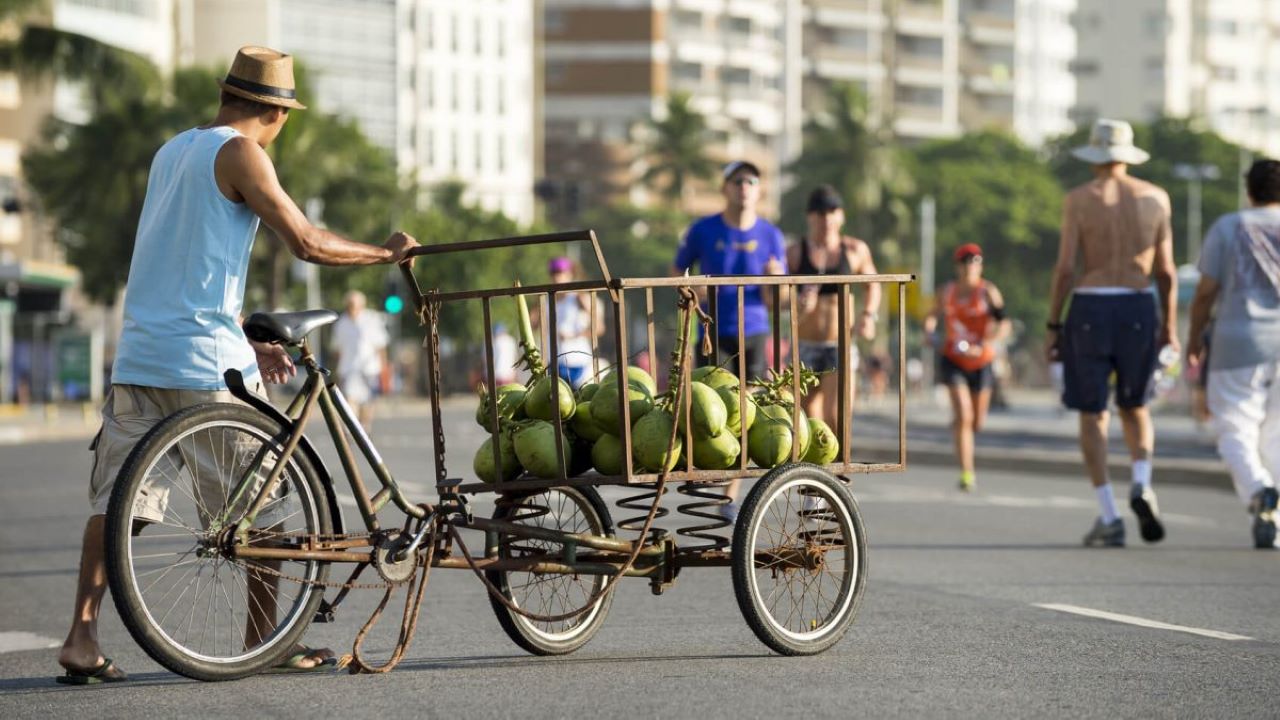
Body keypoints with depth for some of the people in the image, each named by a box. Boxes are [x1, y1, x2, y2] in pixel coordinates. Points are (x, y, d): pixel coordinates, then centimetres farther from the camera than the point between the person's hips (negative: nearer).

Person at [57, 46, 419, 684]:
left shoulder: (171, 151, 19)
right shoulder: (241, 154, -7)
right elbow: (307, 243, -12)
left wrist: (246, 345, 25)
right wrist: (386, 252, 3)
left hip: (138, 356, 7)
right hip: (205, 361, -7)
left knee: (115, 499, 3)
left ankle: (81, 637, -5)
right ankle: (266, 638, 13)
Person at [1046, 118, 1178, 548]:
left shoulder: (1079, 199, -3)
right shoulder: (1155, 198, 4)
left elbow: (1065, 267, -7)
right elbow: (1166, 272, 4)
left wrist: (1053, 328, -1)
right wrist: (1170, 327, 13)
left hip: (1090, 309, -2)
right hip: (1139, 310, 2)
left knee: (1092, 415, 6)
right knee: (1134, 407, 20)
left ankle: (1109, 518, -2)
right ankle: (1142, 486, -7)